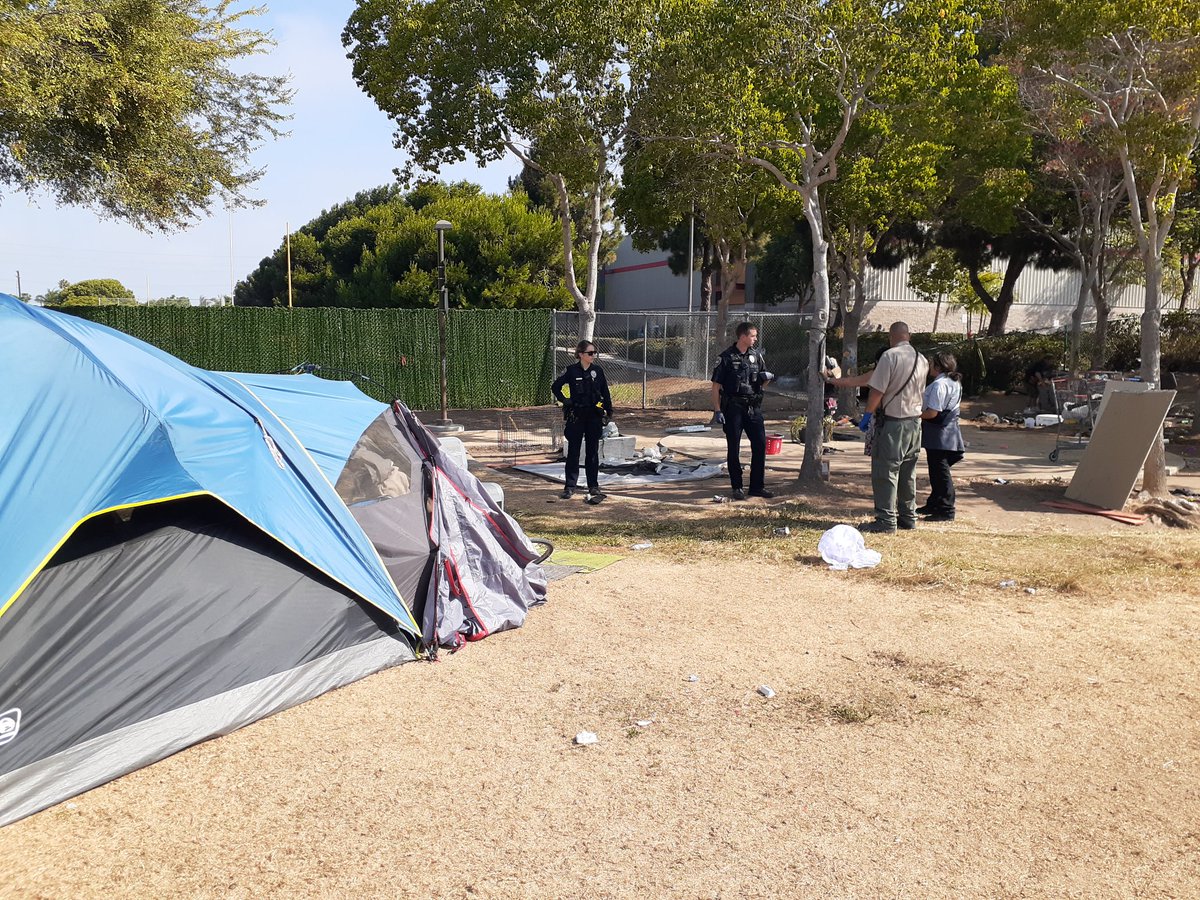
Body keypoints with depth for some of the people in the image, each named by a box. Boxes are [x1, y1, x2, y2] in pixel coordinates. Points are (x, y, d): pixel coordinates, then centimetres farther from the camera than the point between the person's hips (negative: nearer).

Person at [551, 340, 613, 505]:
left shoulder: (598, 371, 4)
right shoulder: (571, 371, -3)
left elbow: (605, 393, 9)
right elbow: (555, 387, 3)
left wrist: (608, 412, 7)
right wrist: (565, 400, -5)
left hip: (594, 416, 2)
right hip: (576, 416, -2)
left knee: (592, 452, 7)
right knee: (573, 451, 3)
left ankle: (593, 485, 16)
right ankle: (569, 486, 9)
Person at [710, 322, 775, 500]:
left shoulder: (756, 356, 10)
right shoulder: (726, 358, -5)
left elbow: (762, 381, 21)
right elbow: (716, 386, -6)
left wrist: (766, 377, -4)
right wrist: (717, 411, -13)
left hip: (754, 407, 5)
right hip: (733, 408, -5)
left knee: (760, 445, 2)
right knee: (734, 449, 2)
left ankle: (757, 486, 13)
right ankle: (737, 487, 13)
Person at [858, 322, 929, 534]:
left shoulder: (890, 356, -14)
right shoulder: (922, 360, 8)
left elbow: (878, 390, -16)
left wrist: (867, 414, -6)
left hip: (893, 422, -7)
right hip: (915, 421, 8)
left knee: (885, 471, -4)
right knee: (908, 472, 16)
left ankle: (886, 521, -4)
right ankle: (908, 516, 22)